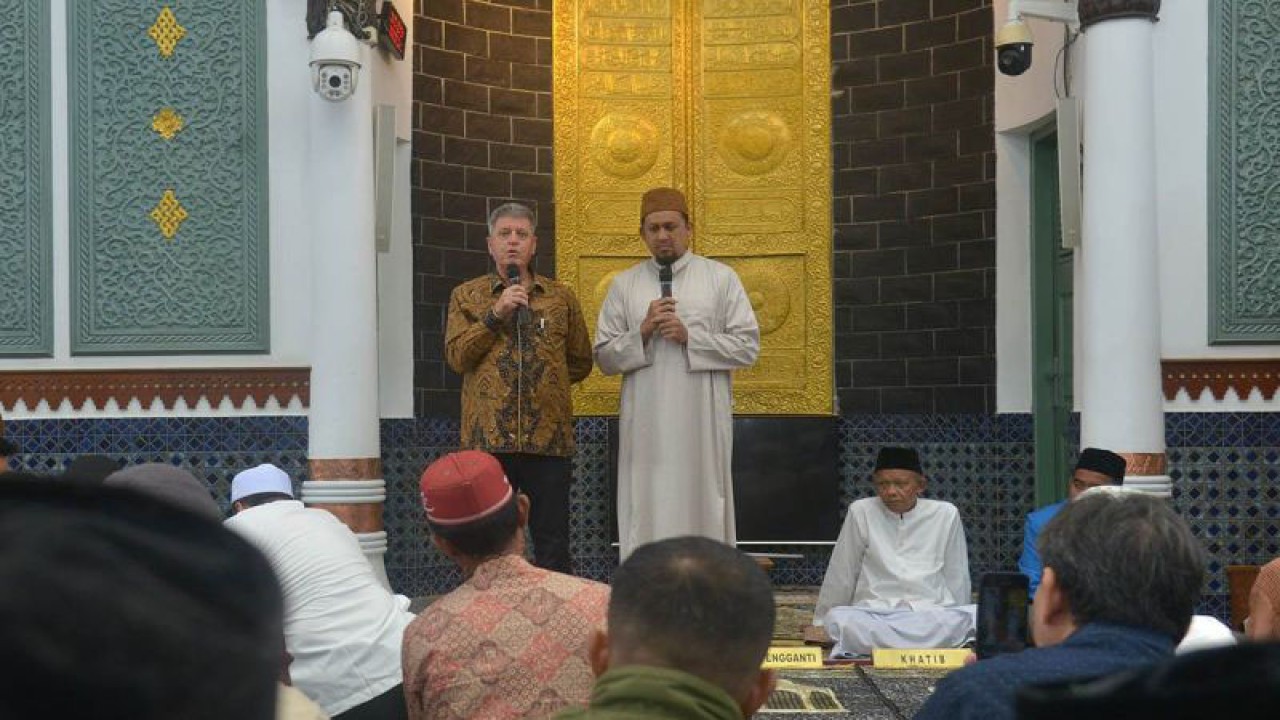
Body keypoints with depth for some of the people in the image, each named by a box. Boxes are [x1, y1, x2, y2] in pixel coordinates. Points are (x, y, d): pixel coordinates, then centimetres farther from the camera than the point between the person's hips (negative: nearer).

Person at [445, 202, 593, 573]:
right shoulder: (466, 296, 10)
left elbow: (580, 362, 16)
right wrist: (495, 314, -10)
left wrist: (545, 379, 7)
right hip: (488, 438, -1)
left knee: (552, 543, 5)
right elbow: (456, 356, -3)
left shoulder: (561, 297, 11)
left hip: (549, 439, 1)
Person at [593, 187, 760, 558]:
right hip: (646, 426, 1)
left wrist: (690, 337, -10)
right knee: (647, 515, 0)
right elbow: (604, 357, 8)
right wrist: (641, 333, -9)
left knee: (703, 510, 1)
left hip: (703, 421, -1)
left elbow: (748, 347, 0)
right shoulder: (624, 284, 11)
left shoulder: (721, 277, 6)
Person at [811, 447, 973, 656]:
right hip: (873, 612, -1)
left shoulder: (945, 514, 7)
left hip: (932, 614, 1)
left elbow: (956, 578, 15)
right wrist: (820, 624, 15)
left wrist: (957, 623, 16)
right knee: (838, 618, -34)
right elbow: (840, 575, 10)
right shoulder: (861, 512, 3)